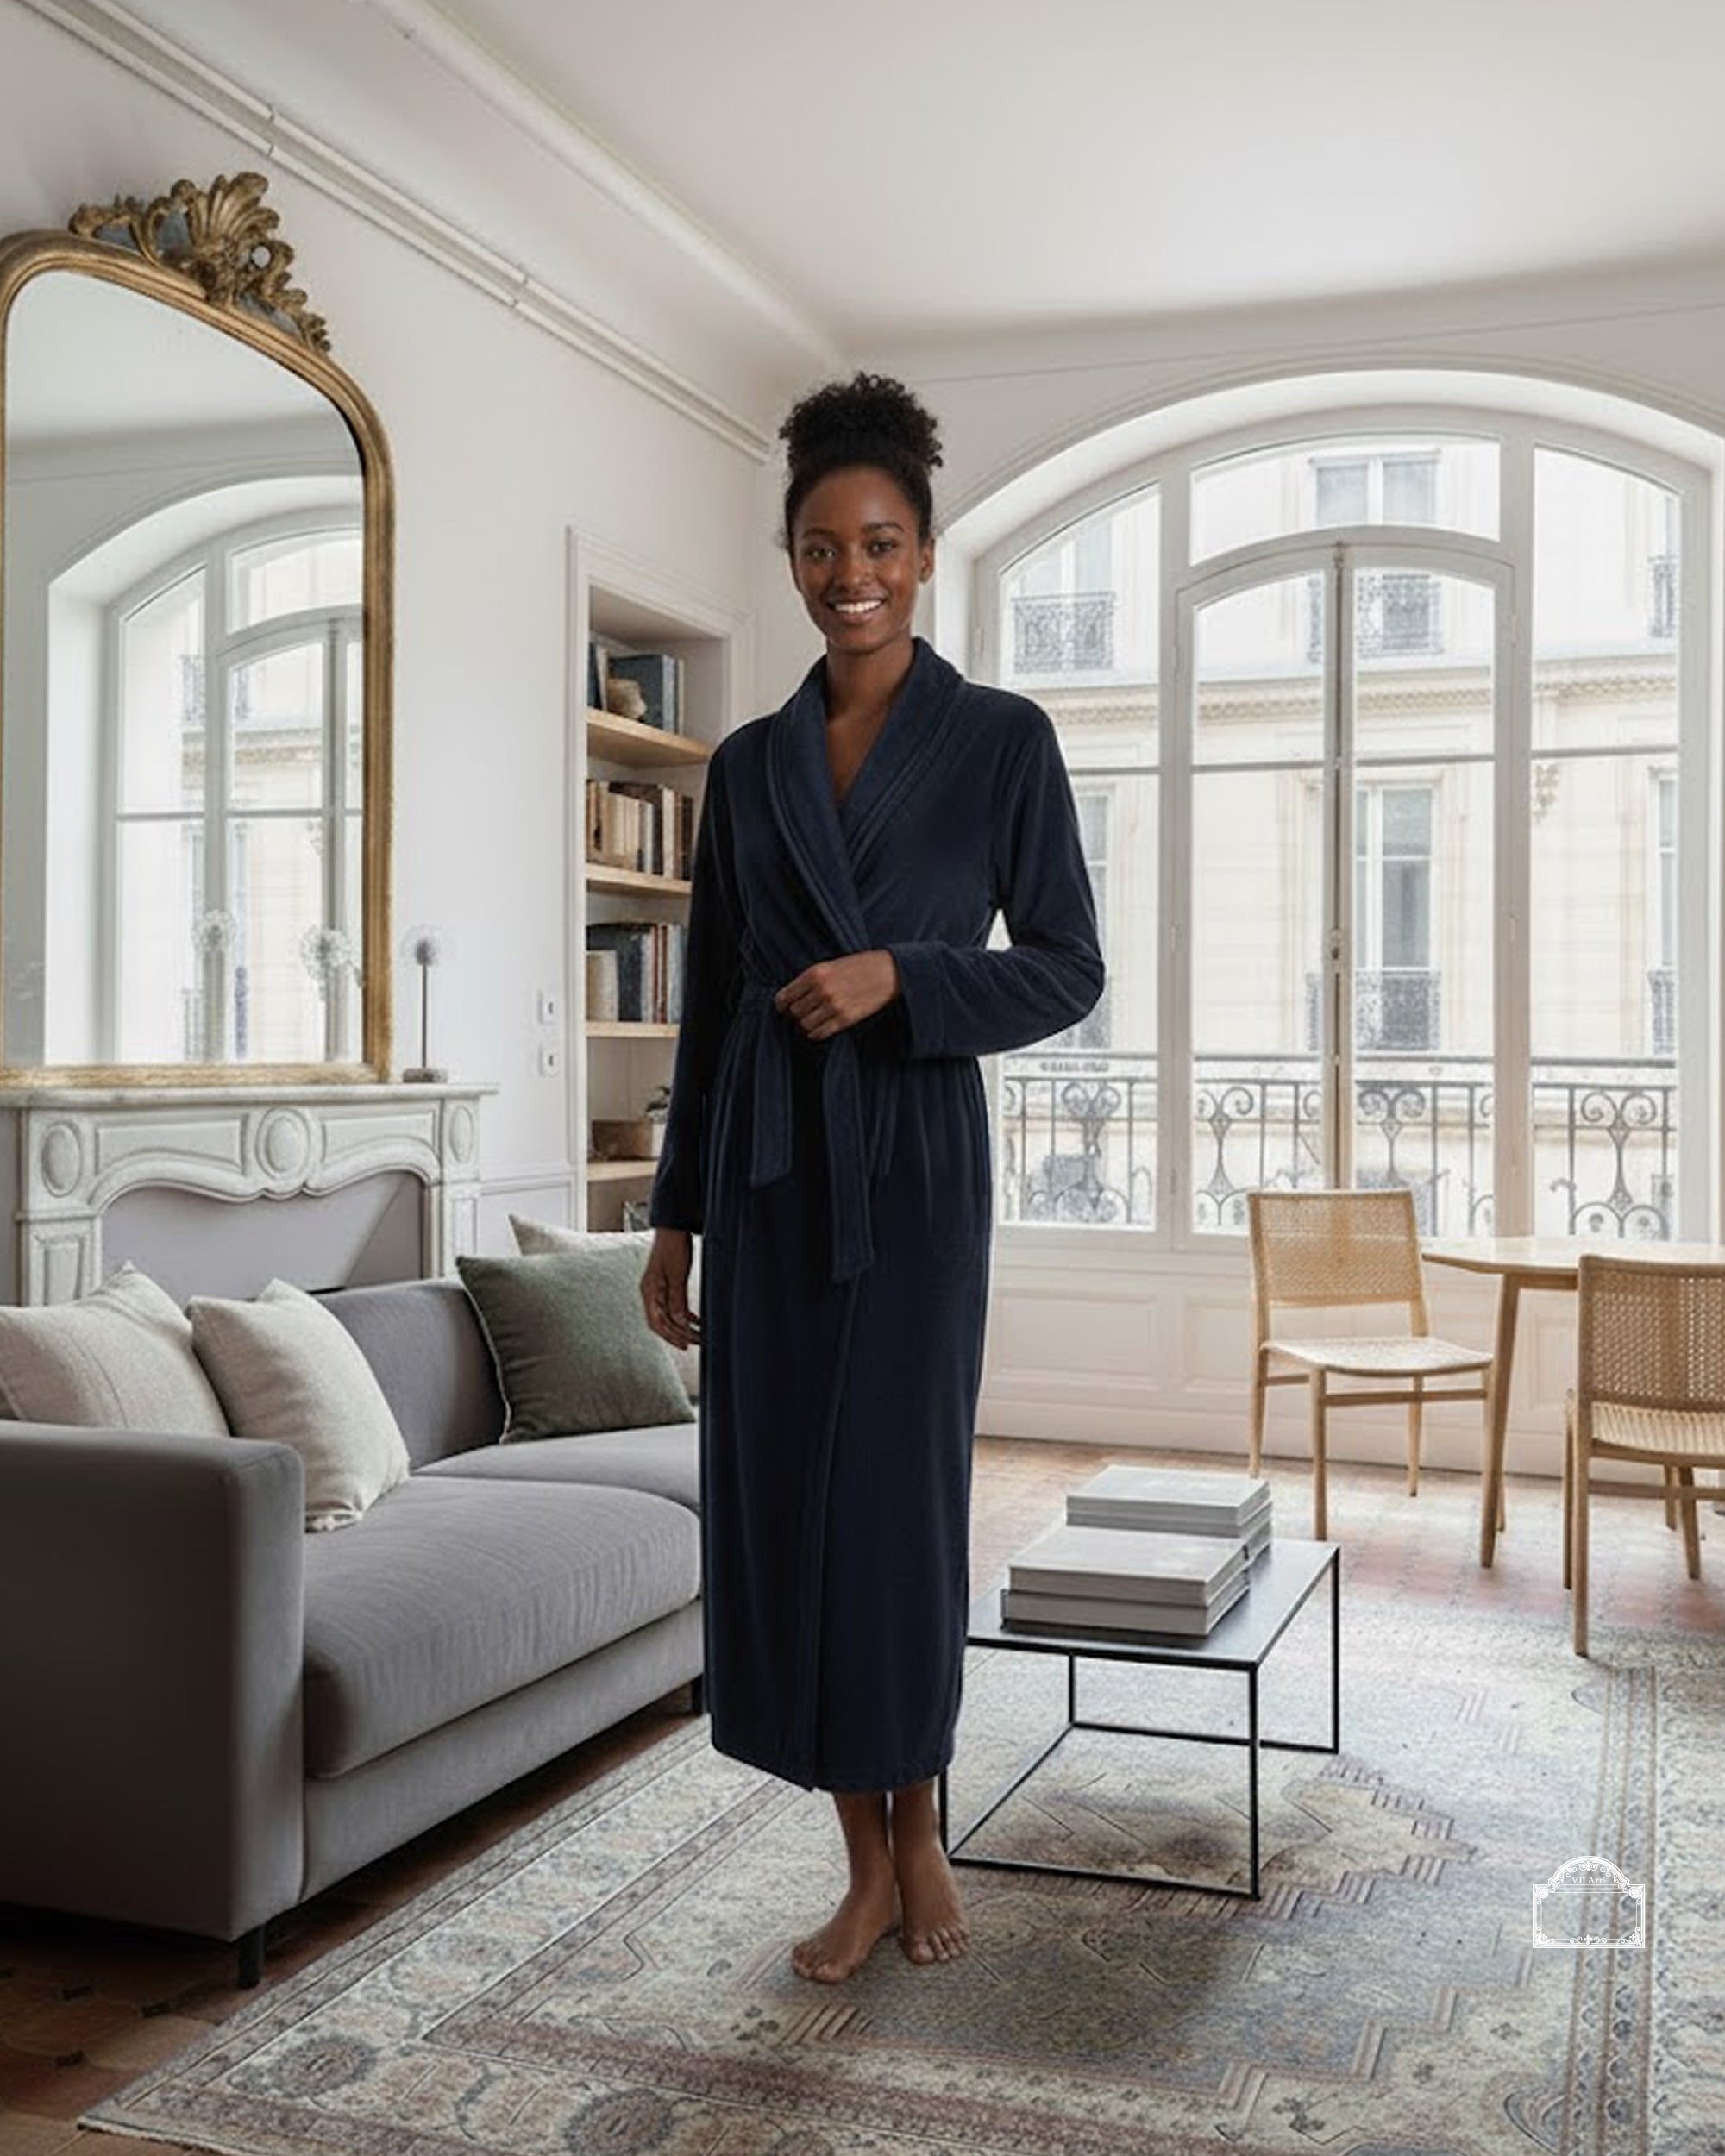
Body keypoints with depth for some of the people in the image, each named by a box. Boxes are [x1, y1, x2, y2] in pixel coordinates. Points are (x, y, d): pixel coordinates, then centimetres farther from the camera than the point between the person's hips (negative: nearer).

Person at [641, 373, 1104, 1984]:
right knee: (775, 1506, 4)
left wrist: (901, 976, -17)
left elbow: (1067, 971, -1)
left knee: (900, 1499, 2)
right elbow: (707, 1002, 11)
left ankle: (918, 1826, 27)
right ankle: (867, 1859, 21)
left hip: (914, 1160, -3)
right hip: (765, 1170, 4)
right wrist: (676, 1216, 9)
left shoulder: (1001, 738, 0)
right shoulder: (748, 762, 9)